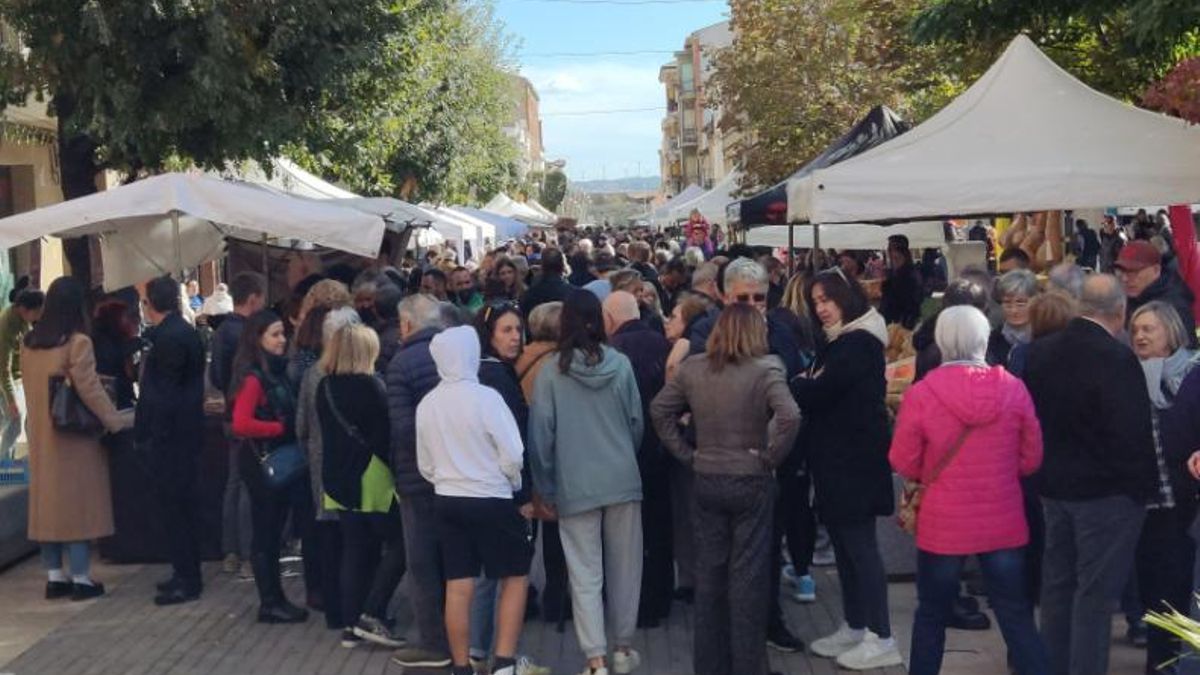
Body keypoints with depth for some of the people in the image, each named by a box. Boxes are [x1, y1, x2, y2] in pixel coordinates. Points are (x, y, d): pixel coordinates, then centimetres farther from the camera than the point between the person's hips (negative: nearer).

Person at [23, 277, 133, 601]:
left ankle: (54, 577, 14)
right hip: (75, 435, -6)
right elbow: (89, 389, -17)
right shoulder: (77, 342, -15)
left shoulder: (29, 343, 5)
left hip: (42, 436, 6)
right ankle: (81, 578, 3)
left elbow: (32, 387, 11)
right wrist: (117, 420, -10)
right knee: (78, 501, 0)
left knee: (49, 501, 10)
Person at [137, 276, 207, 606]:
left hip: (170, 436, -10)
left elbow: (164, 392, -20)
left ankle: (186, 580, 0)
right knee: (183, 504, 15)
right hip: (186, 431, 10)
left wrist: (152, 436, -17)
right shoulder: (185, 331, 12)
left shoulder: (168, 338, -18)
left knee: (174, 507, -4)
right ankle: (186, 573, 23)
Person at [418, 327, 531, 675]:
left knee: (458, 587, 8)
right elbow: (512, 454, -14)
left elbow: (425, 465, 10)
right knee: (515, 578, 8)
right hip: (491, 500, -5)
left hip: (447, 501, 5)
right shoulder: (485, 397, -16)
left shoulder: (426, 405, 2)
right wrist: (514, 485, 4)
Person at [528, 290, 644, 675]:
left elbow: (541, 434, -5)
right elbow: (637, 421, 3)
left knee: (586, 575, 3)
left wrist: (545, 488, 6)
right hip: (622, 479, 2)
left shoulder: (551, 372, -8)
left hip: (576, 485, -2)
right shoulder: (620, 364, -5)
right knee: (625, 568, 14)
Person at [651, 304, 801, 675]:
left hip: (706, 482, 4)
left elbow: (659, 410, 6)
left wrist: (685, 453, 6)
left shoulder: (691, 368, 2)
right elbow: (790, 417, -26)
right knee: (748, 576, 5)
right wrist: (770, 457, -13)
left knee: (709, 573, 13)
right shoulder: (765, 370, -13)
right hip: (752, 483, -4)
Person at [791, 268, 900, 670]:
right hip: (836, 457, 10)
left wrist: (789, 386, -7)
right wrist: (802, 385, -8)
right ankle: (853, 627, 22)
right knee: (844, 543, 14)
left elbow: (819, 391, -22)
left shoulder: (859, 342, -15)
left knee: (859, 544, -7)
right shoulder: (840, 342, 18)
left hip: (855, 459, -10)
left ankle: (880, 639, -3)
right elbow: (820, 390, 11)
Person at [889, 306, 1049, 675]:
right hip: (1004, 523, 1)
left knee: (932, 616, 15)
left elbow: (904, 464, -4)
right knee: (1016, 616, 11)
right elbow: (1031, 459, 3)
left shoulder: (921, 394, -13)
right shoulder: (1013, 388, -7)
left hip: (943, 524, -1)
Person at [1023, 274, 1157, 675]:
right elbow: (1134, 434, -20)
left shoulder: (1040, 352, 1)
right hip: (1106, 491, -7)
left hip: (1054, 486, 7)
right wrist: (1142, 487, -8)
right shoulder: (1117, 359, -21)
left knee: (1057, 582, 17)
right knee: (1096, 593, 1)